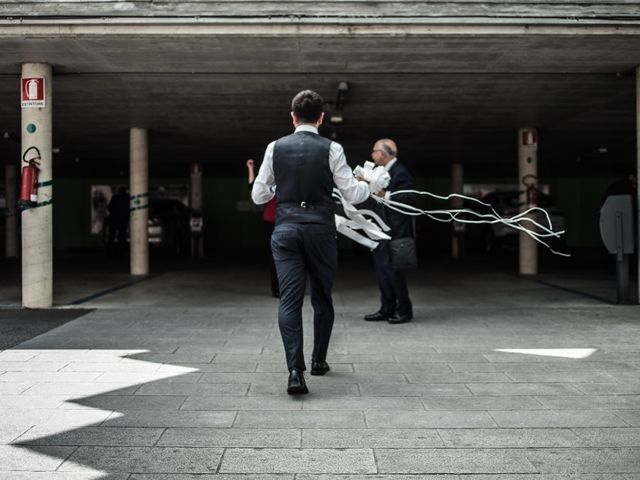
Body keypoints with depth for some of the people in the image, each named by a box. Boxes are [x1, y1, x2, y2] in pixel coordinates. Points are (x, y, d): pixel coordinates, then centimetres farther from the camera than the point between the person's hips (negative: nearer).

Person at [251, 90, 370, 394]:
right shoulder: (331, 149, -3)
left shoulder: (275, 148, 4)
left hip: (286, 229, 1)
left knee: (289, 300, -3)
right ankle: (318, 360, 29)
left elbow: (258, 195, 8)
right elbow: (352, 194, -1)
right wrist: (368, 185, 20)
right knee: (322, 297, 17)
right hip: (320, 229, -1)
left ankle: (295, 370, -16)